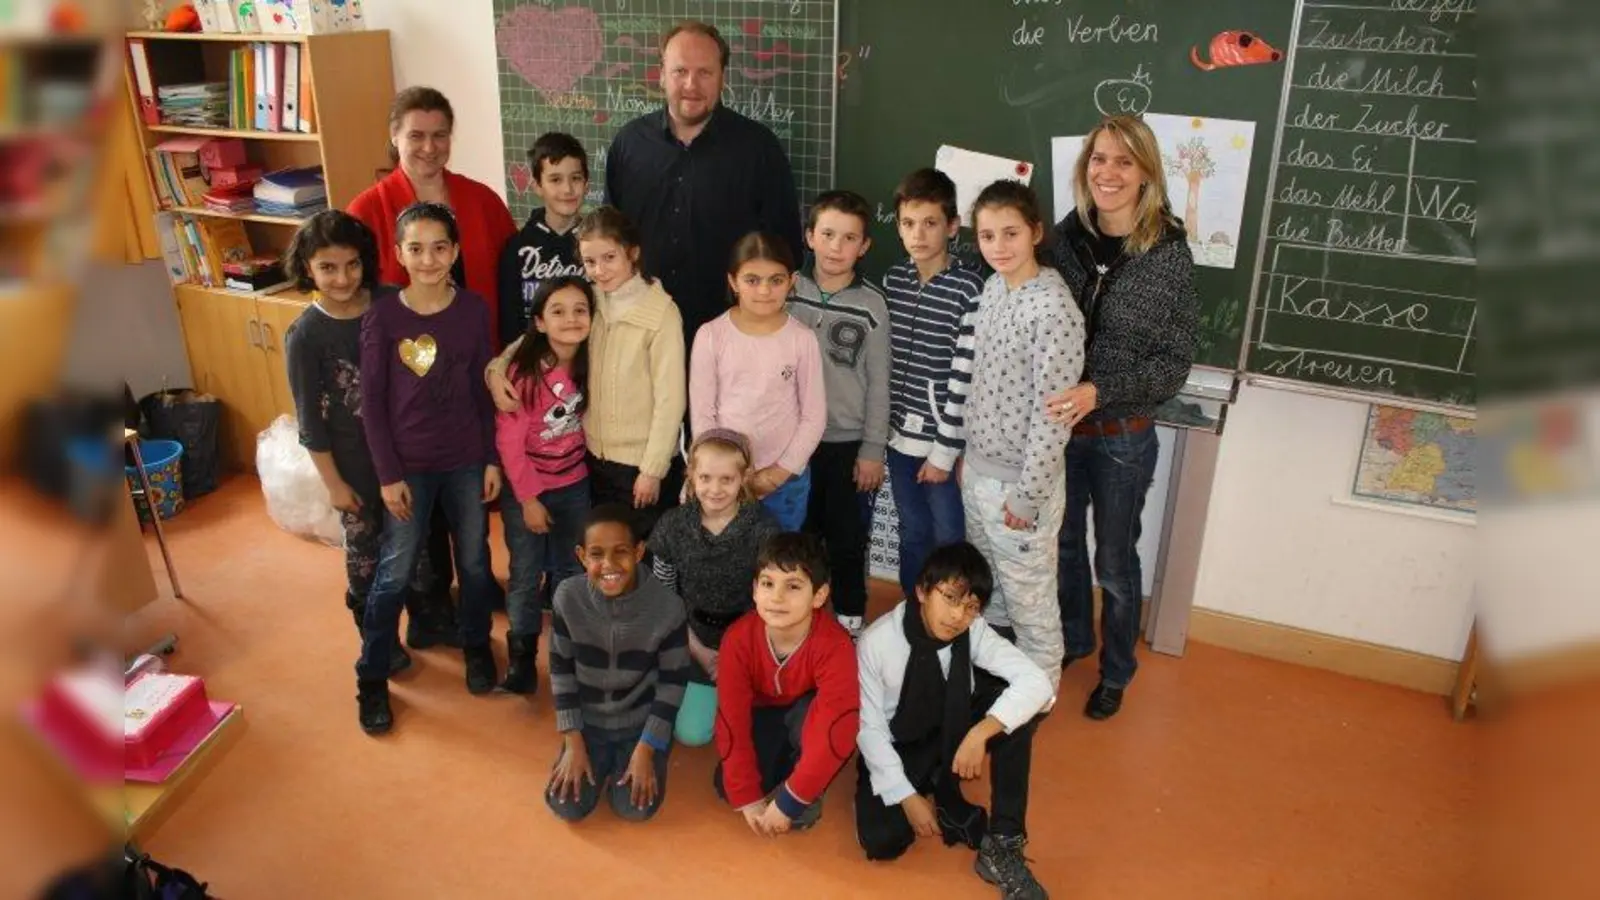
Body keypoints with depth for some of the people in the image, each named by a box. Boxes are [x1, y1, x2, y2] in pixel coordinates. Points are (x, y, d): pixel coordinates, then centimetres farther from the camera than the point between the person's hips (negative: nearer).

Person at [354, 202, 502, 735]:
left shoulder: (474, 310, -6)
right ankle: (371, 678, 25)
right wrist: (388, 475, -9)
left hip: (467, 461, 2)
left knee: (474, 561, 16)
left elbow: (484, 389, 1)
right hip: (409, 466, -2)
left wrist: (493, 459, 1)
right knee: (394, 573, 8)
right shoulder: (381, 315, -12)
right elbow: (372, 402, -8)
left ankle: (476, 646, 40)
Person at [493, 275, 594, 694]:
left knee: (570, 571, 16)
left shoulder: (589, 365, -9)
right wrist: (528, 499, -14)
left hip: (574, 486, 4)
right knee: (526, 576, 6)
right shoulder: (525, 372, -22)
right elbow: (509, 442, -17)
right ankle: (522, 657, 23)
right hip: (525, 489, -4)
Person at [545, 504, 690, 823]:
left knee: (636, 808, -13)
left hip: (642, 722, -1)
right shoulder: (568, 597, -20)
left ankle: (625, 757, 19)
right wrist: (573, 743, -8)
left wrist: (646, 749, -15)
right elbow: (561, 670, -7)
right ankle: (605, 759, 22)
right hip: (588, 720, 2)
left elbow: (673, 682, -13)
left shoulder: (667, 606, -25)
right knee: (567, 806, -8)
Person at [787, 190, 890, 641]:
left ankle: (850, 619, 27)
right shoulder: (788, 292, -1)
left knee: (848, 537, 10)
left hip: (848, 442, -2)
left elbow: (878, 383, -4)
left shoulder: (871, 305, -7)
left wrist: (872, 450, -6)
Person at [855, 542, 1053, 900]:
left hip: (954, 733, 2)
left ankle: (1003, 845, -19)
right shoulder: (877, 642, -25)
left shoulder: (975, 631, -20)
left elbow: (1036, 682, -27)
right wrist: (907, 796, -21)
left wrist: (980, 733, -37)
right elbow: (869, 727, -17)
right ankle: (944, 799, 5)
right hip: (897, 747, -2)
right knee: (881, 841, -25)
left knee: (1017, 706, -26)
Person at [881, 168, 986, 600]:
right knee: (912, 534, 19)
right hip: (899, 434, 5)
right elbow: (884, 359, 10)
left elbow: (964, 377, -14)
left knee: (948, 539, 7)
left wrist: (945, 450, -14)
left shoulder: (970, 289, -13)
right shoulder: (892, 280, 4)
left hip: (942, 441, -5)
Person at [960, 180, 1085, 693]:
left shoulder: (1053, 310, -24)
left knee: (1028, 598, 10)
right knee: (986, 584, 25)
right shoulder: (994, 287, 2)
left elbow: (1052, 414, -22)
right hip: (979, 469, 8)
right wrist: (969, 454, 16)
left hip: (1018, 481, -8)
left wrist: (1027, 495, -18)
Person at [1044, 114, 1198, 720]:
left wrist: (1100, 391, -26)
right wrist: (1049, 398, -6)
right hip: (1057, 424, 4)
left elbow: (1174, 365, -13)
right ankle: (1072, 639, 47)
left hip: (1121, 436, -3)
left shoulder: (1169, 254, -15)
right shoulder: (1066, 236, -5)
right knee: (1062, 542, 22)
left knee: (1115, 561, 13)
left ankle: (1116, 672, 36)